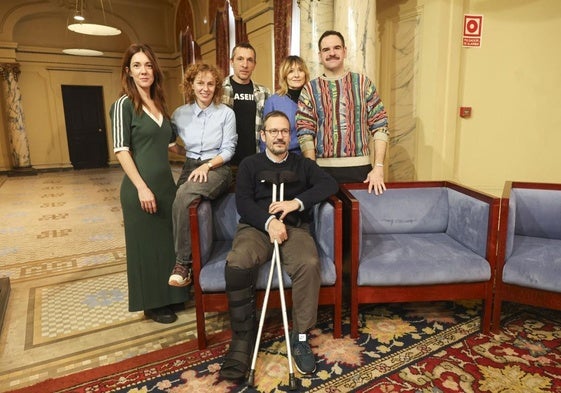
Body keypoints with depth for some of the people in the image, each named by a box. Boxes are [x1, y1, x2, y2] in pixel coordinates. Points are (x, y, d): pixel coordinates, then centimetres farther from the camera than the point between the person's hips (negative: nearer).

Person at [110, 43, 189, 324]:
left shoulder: (159, 104, 13)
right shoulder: (124, 104, -8)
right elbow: (121, 150, -14)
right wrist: (141, 187, -20)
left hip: (166, 182, 7)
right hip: (141, 186, -7)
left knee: (168, 240, 15)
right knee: (147, 243, 5)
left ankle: (169, 296, 33)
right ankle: (151, 304, 22)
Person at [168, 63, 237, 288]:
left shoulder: (226, 113, 1)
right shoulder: (180, 114, 9)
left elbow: (228, 150, -3)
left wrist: (206, 165, -16)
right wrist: (183, 151, -2)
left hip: (217, 168, -4)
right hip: (190, 167, 4)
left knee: (183, 196, -33)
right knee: (181, 199, -26)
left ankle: (183, 262, -23)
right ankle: (184, 261, -9)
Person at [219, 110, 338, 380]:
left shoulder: (303, 164, 20)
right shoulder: (249, 165, 16)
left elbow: (330, 184, 3)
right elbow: (243, 203, 1)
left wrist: (297, 202, -13)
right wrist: (269, 222, -18)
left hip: (294, 228, 1)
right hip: (256, 227, 0)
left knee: (309, 264, -32)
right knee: (237, 264, -32)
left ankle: (300, 337, -16)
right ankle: (242, 339, -18)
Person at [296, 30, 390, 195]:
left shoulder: (363, 83, 7)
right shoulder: (310, 89, 6)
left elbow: (380, 127, 3)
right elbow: (305, 135, 0)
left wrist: (378, 168, -7)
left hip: (360, 168, 1)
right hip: (324, 169, 0)